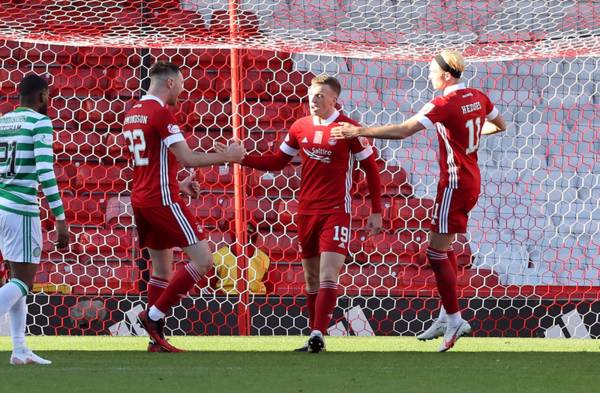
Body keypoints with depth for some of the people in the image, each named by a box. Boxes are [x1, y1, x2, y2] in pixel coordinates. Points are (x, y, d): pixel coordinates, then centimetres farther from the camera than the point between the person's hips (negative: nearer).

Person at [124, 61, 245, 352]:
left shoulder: (132, 113, 15)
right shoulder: (161, 114, -14)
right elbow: (187, 159, -17)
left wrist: (178, 184, 23)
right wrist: (226, 156, -5)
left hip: (140, 198, 10)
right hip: (162, 200, -10)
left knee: (162, 269, 14)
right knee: (202, 260, -8)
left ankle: (156, 338, 12)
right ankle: (154, 315, -9)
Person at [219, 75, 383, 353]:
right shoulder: (300, 127, 6)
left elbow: (371, 168, -2)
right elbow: (277, 161, 16)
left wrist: (376, 212, -4)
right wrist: (241, 158, 2)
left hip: (336, 212, -6)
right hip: (306, 212, 6)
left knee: (328, 276, -16)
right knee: (311, 278, 10)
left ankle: (318, 335, -24)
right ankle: (315, 340, 17)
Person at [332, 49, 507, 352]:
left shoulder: (444, 104, -19)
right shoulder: (477, 97, 5)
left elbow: (402, 131, -26)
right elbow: (499, 124, 23)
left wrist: (359, 132, -24)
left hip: (455, 183, -9)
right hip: (471, 180, 9)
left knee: (437, 253, -5)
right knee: (444, 247, 17)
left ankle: (454, 319, -4)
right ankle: (447, 317, 20)